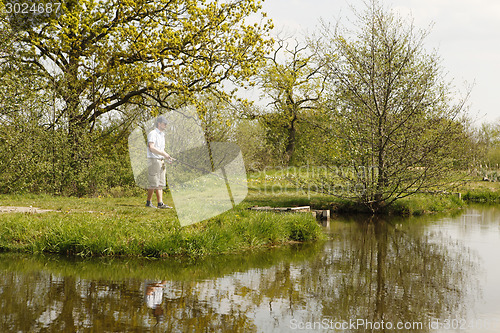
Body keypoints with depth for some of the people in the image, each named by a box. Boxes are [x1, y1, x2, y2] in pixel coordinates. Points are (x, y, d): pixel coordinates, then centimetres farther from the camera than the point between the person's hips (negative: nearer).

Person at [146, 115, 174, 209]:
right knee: (154, 183, -7)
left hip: (161, 161, 9)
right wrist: (164, 154, -25)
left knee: (160, 183, 4)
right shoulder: (153, 134, -9)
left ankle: (160, 203, 3)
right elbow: (151, 148, -22)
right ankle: (148, 202, 3)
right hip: (153, 160, -9)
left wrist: (167, 157, 9)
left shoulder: (162, 135, 20)